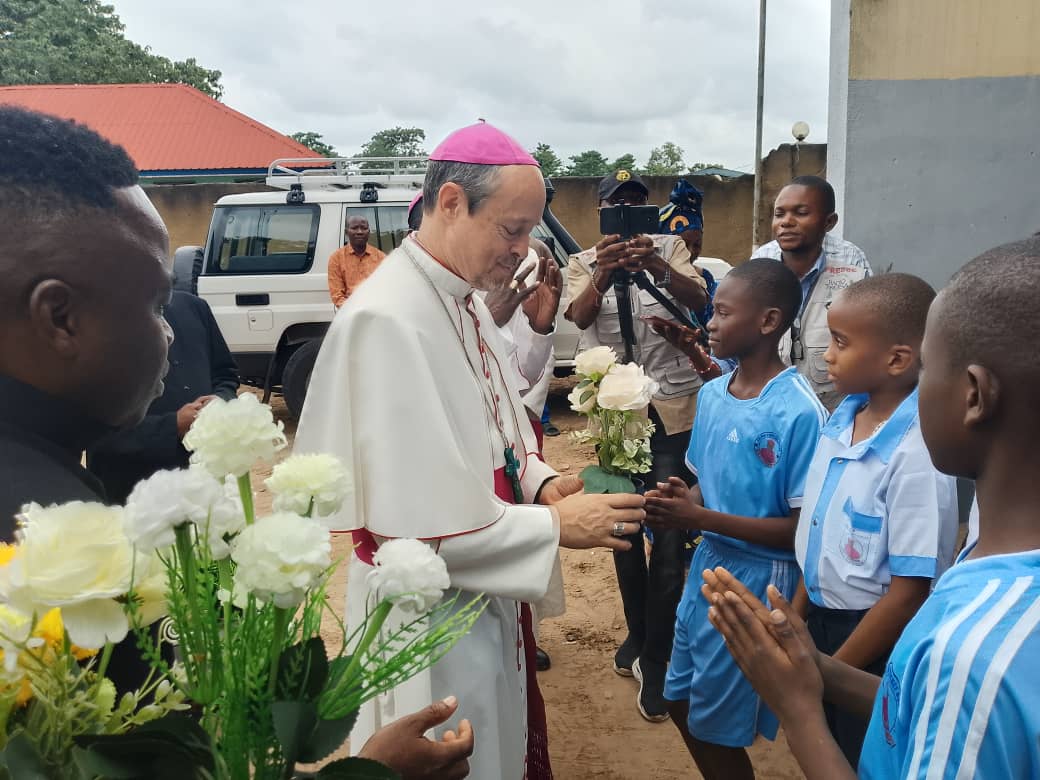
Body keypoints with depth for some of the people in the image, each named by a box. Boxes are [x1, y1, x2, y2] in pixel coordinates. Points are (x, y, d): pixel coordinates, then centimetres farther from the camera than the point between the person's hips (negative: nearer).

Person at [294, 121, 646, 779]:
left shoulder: (466, 301, 3)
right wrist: (557, 524, -19)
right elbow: (415, 520, -26)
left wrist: (540, 481, -4)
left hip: (486, 595, 8)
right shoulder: (388, 320, -26)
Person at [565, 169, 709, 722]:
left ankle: (654, 664, 5)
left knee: (670, 537, -6)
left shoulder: (670, 249, 3)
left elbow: (697, 298, -15)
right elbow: (579, 315, -16)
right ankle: (637, 633, 33)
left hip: (672, 409, -1)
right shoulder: (583, 265, 4)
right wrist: (604, 272, -37)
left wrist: (656, 266, -35)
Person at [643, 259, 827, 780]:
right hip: (707, 564, 7)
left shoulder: (799, 413, -21)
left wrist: (701, 519, -24)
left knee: (716, 727, 10)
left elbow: (803, 528, -20)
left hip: (758, 581, -7)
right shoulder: (711, 394, 1)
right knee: (681, 702, 22)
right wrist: (675, 503, -10)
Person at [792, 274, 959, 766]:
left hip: (875, 640, -7)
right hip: (823, 618, 7)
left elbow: (909, 594, -22)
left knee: (858, 761, 14)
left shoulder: (915, 453, -26)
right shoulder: (843, 417, -4)